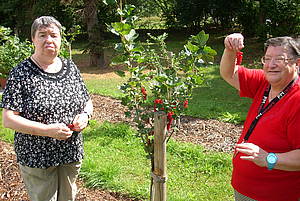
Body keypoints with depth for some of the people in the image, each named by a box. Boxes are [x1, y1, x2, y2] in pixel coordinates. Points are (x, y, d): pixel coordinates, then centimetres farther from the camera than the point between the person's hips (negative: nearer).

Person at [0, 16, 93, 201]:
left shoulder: (71, 68, 4)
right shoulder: (21, 74, -11)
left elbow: (88, 102, 14)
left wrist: (85, 115, -9)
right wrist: (47, 130, -24)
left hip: (72, 154, 5)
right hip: (36, 158, -5)